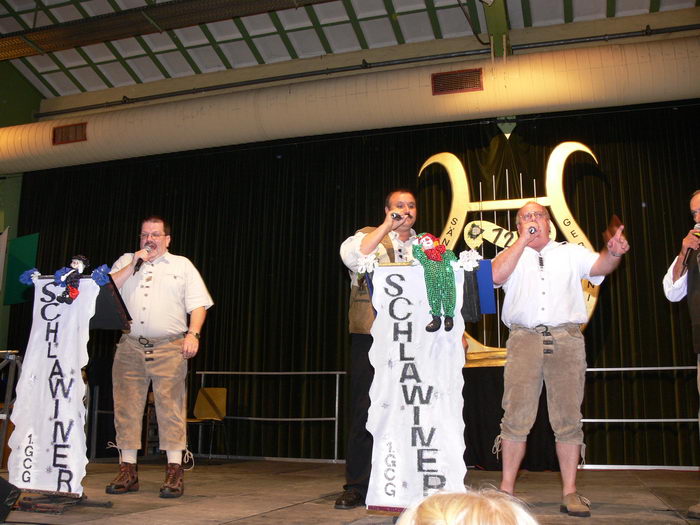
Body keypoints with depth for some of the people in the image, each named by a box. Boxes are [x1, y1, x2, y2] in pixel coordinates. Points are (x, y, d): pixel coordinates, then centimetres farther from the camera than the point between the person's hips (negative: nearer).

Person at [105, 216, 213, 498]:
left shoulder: (182, 265, 14)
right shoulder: (126, 262, 19)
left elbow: (198, 304, 6)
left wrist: (193, 334, -10)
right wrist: (134, 264, -1)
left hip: (169, 348, -2)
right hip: (130, 346, 3)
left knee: (170, 406, -6)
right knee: (126, 407, 2)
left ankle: (174, 471, -3)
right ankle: (128, 471, 11)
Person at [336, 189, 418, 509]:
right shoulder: (371, 236, 7)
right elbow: (351, 256, -15)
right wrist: (388, 226, -13)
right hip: (372, 336, -3)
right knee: (365, 411, -1)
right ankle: (357, 486, 7)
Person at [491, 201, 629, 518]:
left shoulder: (571, 253, 18)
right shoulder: (512, 254, 16)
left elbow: (599, 267, 0)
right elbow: (496, 275, -5)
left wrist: (613, 253, -22)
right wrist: (524, 240, -3)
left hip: (567, 340, 1)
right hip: (524, 339, -1)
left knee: (568, 417, 1)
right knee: (516, 416, -3)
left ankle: (570, 492, 8)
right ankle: (506, 489, 4)